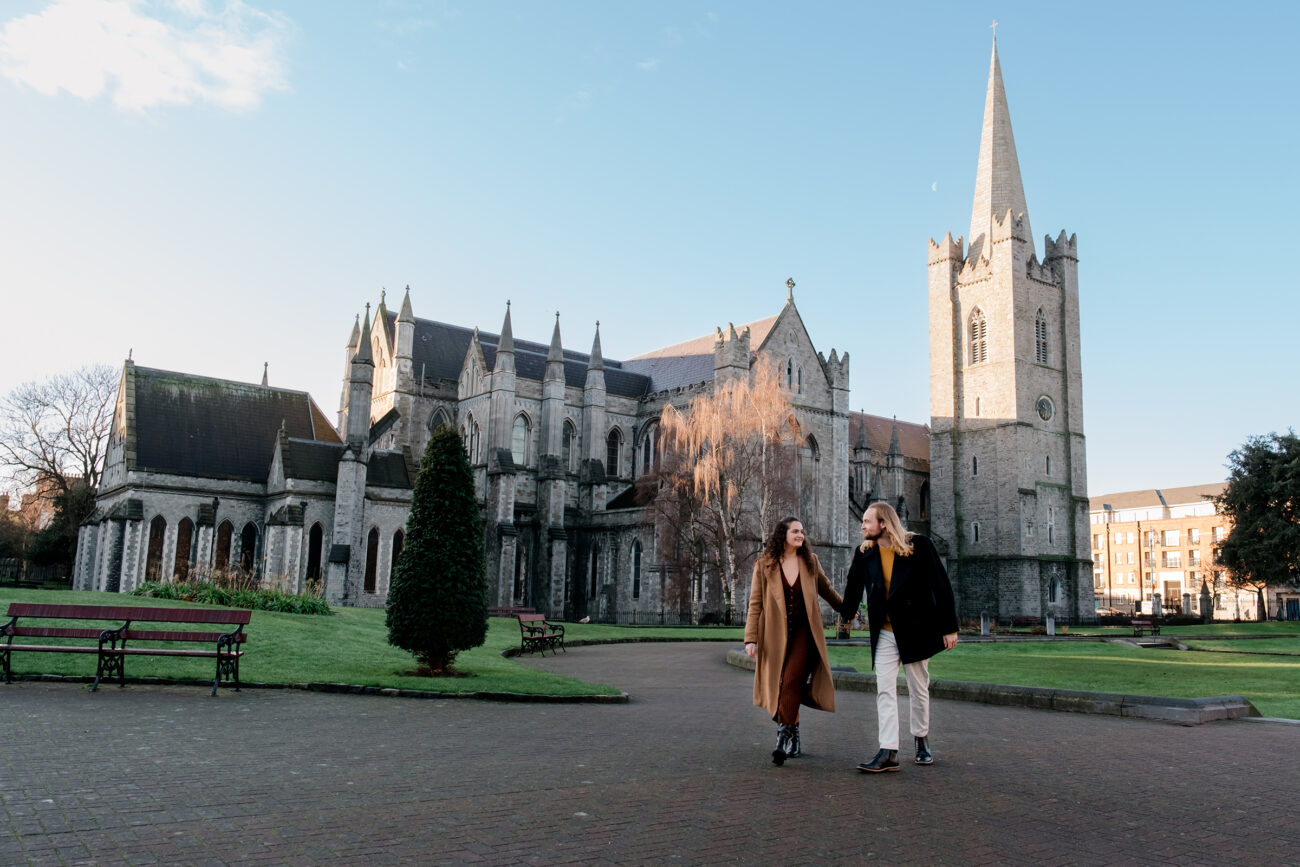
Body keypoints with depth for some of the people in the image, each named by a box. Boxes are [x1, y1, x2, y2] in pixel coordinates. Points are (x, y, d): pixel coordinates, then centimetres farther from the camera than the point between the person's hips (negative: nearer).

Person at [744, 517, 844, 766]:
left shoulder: (810, 561, 6)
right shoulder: (764, 565, 0)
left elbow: (827, 590, 23)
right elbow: (755, 604, -1)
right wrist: (750, 638, -8)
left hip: (803, 631, 0)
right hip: (776, 635, 0)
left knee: (791, 681, -18)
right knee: (779, 685, 5)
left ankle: (783, 737, -17)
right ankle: (794, 740, 23)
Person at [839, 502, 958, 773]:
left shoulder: (919, 546, -9)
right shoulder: (864, 553, 1)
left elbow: (941, 586, -6)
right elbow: (853, 588, 15)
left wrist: (949, 628, -6)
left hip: (915, 629, -2)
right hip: (884, 633, 2)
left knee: (918, 689, 10)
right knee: (884, 691, -5)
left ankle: (922, 740, 31)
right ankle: (888, 753, -5)